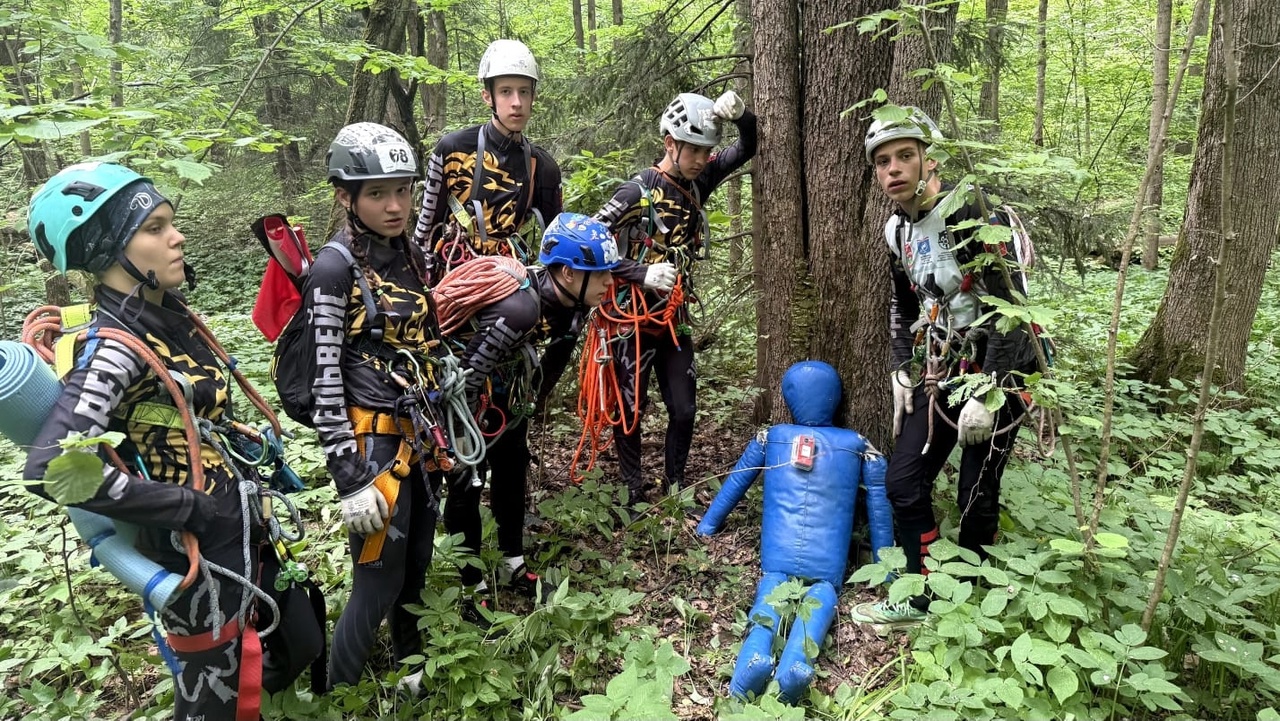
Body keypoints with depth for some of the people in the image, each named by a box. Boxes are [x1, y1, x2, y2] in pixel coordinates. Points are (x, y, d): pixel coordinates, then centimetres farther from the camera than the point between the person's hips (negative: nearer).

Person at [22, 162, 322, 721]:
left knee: (299, 644, 22)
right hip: (198, 555, -8)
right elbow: (52, 468, -33)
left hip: (246, 530, 8)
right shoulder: (113, 349, -22)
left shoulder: (173, 316, 3)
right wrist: (189, 507, -25)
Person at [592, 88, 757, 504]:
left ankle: (676, 489, 24)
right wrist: (641, 273, -28)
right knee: (630, 410, 5)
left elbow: (746, 149, 2)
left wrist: (740, 114, -20)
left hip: (674, 318, 6)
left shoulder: (697, 182, 1)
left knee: (684, 410, 6)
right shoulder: (638, 192, -16)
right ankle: (634, 493, 22)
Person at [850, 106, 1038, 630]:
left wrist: (986, 395, -24)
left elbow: (1012, 307, -24)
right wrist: (902, 372, 12)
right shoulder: (897, 229, 4)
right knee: (903, 482, 4)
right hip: (940, 373, 7)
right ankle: (922, 597, 18)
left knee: (976, 496, -1)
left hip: (996, 370, -7)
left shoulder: (968, 213, -21)